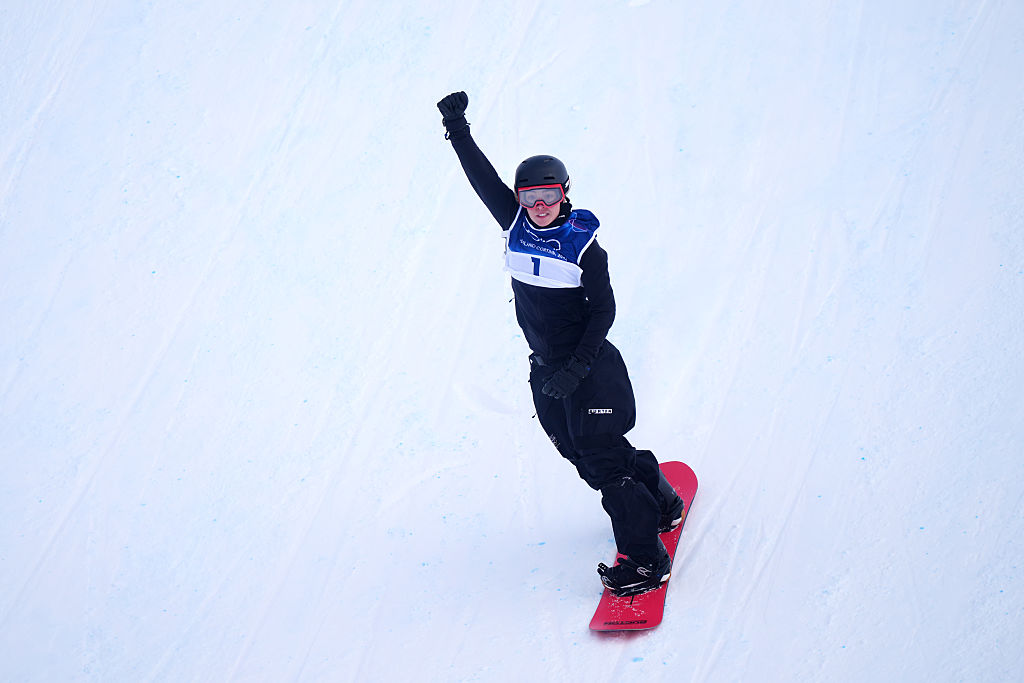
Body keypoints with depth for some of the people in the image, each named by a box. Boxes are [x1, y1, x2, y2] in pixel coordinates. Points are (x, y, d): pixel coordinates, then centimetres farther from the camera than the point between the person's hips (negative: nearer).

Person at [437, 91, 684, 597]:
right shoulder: (515, 225, 1)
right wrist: (457, 128, -2)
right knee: (579, 451, 12)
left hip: (591, 367, -6)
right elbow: (483, 177, 3)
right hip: (546, 369, 6)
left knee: (601, 455, -10)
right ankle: (657, 499, 35)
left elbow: (604, 311, -11)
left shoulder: (584, 246, -12)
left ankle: (645, 558, -5)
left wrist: (577, 367, -18)